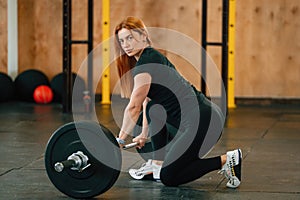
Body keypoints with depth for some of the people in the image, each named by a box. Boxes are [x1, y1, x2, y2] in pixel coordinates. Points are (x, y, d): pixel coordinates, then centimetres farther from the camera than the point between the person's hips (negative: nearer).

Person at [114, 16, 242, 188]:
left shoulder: (146, 61, -9)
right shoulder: (151, 57, 20)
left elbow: (134, 107, -7)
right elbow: (146, 102, 31)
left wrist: (120, 140, 1)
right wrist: (144, 134, 38)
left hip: (202, 121, -10)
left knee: (169, 177, -4)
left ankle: (226, 160, -5)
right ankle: (158, 164, 20)